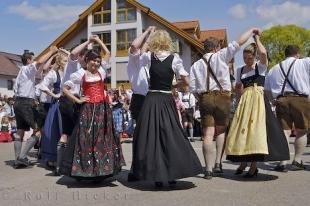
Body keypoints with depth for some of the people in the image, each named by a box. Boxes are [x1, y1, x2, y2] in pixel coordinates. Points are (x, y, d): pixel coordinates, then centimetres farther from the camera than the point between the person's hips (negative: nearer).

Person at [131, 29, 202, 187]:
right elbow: (185, 81, -1)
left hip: (151, 99, 0)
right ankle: (172, 174, 13)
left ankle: (156, 175, 7)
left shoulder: (148, 57, 0)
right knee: (171, 134, 8)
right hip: (168, 100, 1)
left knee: (151, 135, 5)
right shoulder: (174, 58, -1)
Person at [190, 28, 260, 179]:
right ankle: (218, 163, 8)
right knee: (221, 130, 15)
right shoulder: (221, 56, 4)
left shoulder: (196, 65, 11)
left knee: (208, 134, -1)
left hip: (204, 98, 2)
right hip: (222, 96, -2)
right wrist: (252, 30, 17)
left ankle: (208, 169, -4)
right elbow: (239, 42, 3)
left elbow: (193, 88, 3)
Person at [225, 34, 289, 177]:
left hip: (258, 101, -4)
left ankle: (254, 166, 1)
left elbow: (263, 53, -20)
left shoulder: (261, 66, 3)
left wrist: (257, 39, -4)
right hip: (244, 102, 4)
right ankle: (243, 162, 17)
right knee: (242, 131, 1)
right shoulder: (240, 70, 15)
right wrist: (238, 88, -5)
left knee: (255, 130, -8)